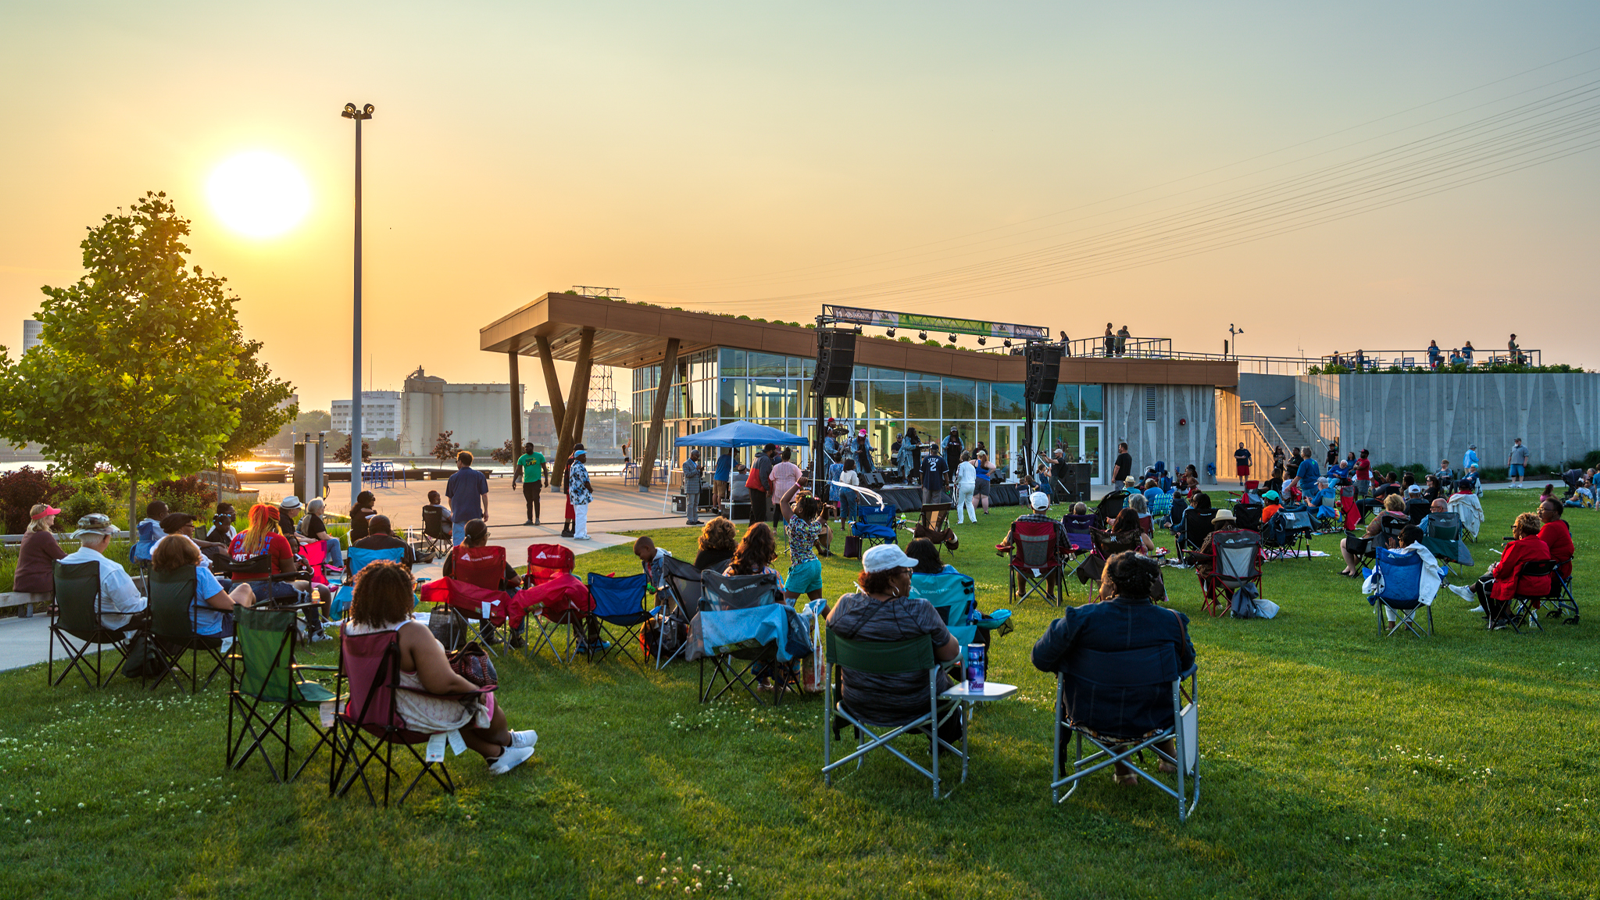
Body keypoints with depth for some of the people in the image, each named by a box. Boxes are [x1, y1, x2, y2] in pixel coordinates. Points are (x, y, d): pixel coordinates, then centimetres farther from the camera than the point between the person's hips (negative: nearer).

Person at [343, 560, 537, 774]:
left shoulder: (351, 628, -8)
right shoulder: (411, 632, -30)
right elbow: (443, 683, -31)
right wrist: (476, 691, -13)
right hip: (422, 717, -8)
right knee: (485, 702, 18)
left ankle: (496, 754, 42)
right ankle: (506, 740, 47)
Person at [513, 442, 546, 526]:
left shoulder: (539, 456, 2)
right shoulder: (522, 458, 8)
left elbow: (544, 468, 7)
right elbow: (517, 470, 3)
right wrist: (513, 481, -9)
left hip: (536, 481, -3)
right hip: (526, 482, 3)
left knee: (535, 499, -12)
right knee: (529, 501, 7)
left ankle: (537, 519, -4)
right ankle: (530, 520, 13)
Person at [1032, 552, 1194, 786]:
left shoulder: (1083, 618, -21)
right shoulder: (1172, 622, -16)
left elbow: (1041, 659, -11)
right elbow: (1186, 664, 3)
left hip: (1095, 718, 0)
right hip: (1153, 720, 1)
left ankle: (1122, 768, 39)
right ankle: (1168, 755, 55)